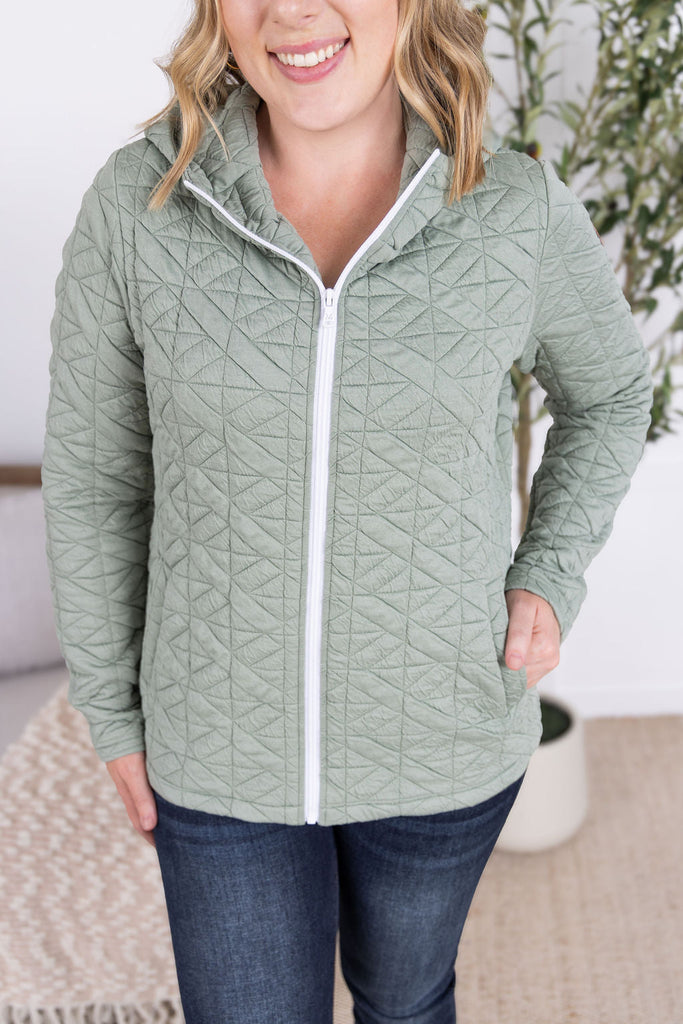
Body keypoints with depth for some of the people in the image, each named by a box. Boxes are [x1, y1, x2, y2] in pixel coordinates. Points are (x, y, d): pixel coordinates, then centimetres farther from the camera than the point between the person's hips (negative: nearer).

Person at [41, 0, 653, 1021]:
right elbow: (94, 458, -4)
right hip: (227, 737, 0)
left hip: (442, 723, 1)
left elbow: (608, 391, 5)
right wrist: (111, 709, 2)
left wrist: (552, 580, -8)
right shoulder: (140, 202, -16)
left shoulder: (522, 216, -16)